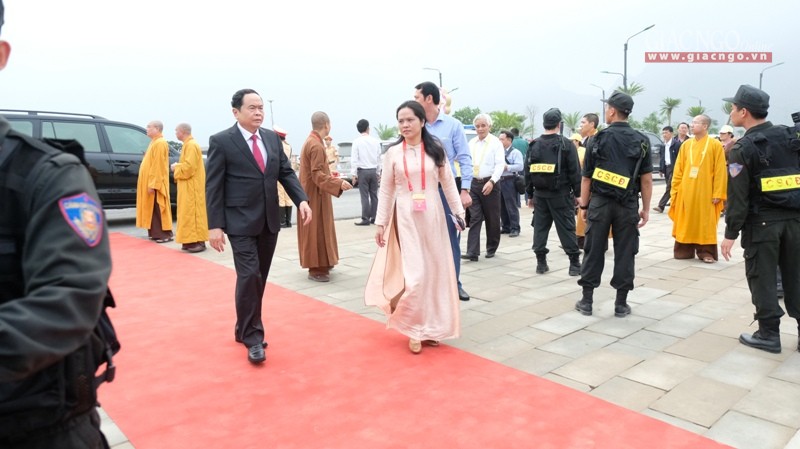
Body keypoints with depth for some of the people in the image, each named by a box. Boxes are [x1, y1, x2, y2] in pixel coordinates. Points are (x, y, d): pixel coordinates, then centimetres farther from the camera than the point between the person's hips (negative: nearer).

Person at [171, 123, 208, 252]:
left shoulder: (191, 145, -15)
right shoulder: (188, 144, 17)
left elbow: (189, 166, -23)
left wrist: (176, 167, -8)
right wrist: (178, 166, 7)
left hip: (192, 187, -10)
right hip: (188, 186, 10)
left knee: (193, 212, -10)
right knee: (188, 212, 10)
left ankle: (198, 241, -9)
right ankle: (192, 240, 13)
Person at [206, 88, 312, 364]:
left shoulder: (272, 138, 9)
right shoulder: (221, 141, -7)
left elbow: (286, 173, 9)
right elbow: (213, 187, -8)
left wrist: (301, 200, -8)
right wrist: (215, 226, -13)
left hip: (269, 221, 6)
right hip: (241, 222, -6)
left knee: (260, 278, 13)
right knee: (249, 276, -11)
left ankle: (244, 328, 29)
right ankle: (252, 337, 3)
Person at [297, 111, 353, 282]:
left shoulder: (310, 141, 11)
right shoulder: (316, 145, -20)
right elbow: (318, 175, -24)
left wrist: (330, 176, 24)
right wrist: (338, 183, -27)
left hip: (312, 194, 10)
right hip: (315, 196, -10)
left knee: (319, 231, 17)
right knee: (316, 231, -4)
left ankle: (320, 264, 27)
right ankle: (316, 269, 3)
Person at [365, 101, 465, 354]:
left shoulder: (435, 149, 3)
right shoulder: (393, 153, 2)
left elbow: (448, 183, 5)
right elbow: (386, 190, 4)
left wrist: (459, 211, 2)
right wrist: (381, 223, 2)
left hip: (433, 216, 2)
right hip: (405, 217, -1)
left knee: (434, 271, 5)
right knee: (414, 273, -6)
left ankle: (428, 327, 20)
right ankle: (415, 329, 11)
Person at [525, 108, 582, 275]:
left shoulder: (534, 146, 5)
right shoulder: (566, 144, -7)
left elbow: (528, 173, 8)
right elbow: (575, 171, -7)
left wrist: (530, 195, 15)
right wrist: (577, 194, 1)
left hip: (540, 194, 4)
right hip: (561, 194, -3)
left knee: (540, 227, 9)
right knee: (567, 228, 2)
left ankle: (541, 262, 12)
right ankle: (575, 264, 6)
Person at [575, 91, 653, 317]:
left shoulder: (599, 139, -3)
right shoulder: (641, 141, 0)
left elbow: (586, 177, -3)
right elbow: (646, 179, -2)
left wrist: (584, 205, 6)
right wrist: (646, 208, 6)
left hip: (599, 202, -1)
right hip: (627, 205, 1)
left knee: (593, 251, 7)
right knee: (625, 253, 7)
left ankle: (586, 300, 13)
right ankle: (621, 303, 12)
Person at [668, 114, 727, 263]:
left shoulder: (715, 145, -3)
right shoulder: (686, 144, 8)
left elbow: (720, 171, -6)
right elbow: (678, 169, 8)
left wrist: (718, 194, -10)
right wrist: (675, 190, 4)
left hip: (705, 192, -3)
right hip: (686, 191, 3)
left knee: (705, 223, 3)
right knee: (686, 223, 7)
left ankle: (706, 252, 11)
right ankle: (684, 251, 17)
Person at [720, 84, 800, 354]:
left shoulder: (743, 148, -9)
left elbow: (738, 196, -12)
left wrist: (731, 233, -8)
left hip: (762, 223, -5)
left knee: (762, 278, 5)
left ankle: (769, 334, 9)